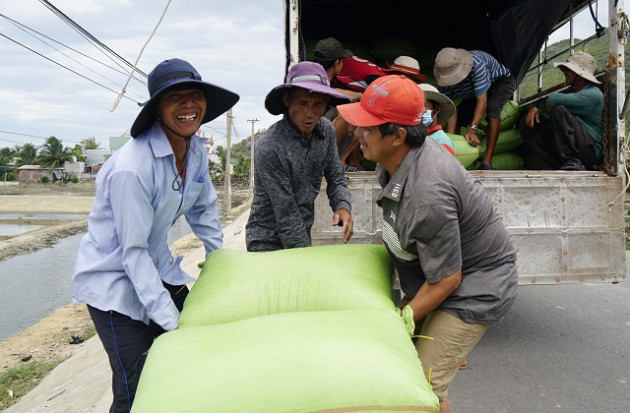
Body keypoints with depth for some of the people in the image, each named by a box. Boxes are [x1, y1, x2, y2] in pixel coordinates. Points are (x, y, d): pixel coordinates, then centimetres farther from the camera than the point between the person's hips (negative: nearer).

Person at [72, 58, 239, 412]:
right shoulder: (132, 168, -29)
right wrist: (170, 320, -22)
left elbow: (203, 210, 9)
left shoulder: (197, 150, -5)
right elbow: (133, 250, -25)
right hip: (114, 281, -7)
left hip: (156, 268, 7)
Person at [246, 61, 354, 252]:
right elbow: (286, 215, -21)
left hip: (303, 236, 6)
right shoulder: (270, 148, -24)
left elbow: (336, 178, 4)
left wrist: (343, 206, -16)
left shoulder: (326, 130, -6)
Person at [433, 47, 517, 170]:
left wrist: (472, 129, -51)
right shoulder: (443, 81, -26)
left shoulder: (476, 64, -42)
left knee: (492, 109, -34)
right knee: (458, 118, -8)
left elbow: (482, 100, -43)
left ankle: (487, 161, -37)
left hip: (502, 80, -6)